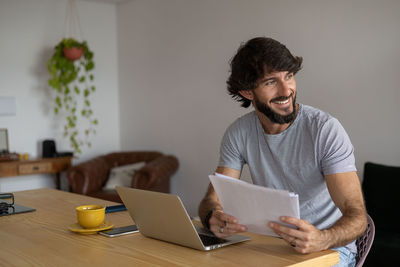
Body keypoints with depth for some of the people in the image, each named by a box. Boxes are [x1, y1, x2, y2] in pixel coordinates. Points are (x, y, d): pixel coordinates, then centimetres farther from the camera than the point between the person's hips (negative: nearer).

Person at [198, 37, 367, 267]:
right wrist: (213, 218, -29)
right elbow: (213, 199, -4)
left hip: (329, 248, -3)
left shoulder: (326, 129, -16)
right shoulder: (239, 133, -2)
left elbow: (357, 215, -21)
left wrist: (322, 239, -43)